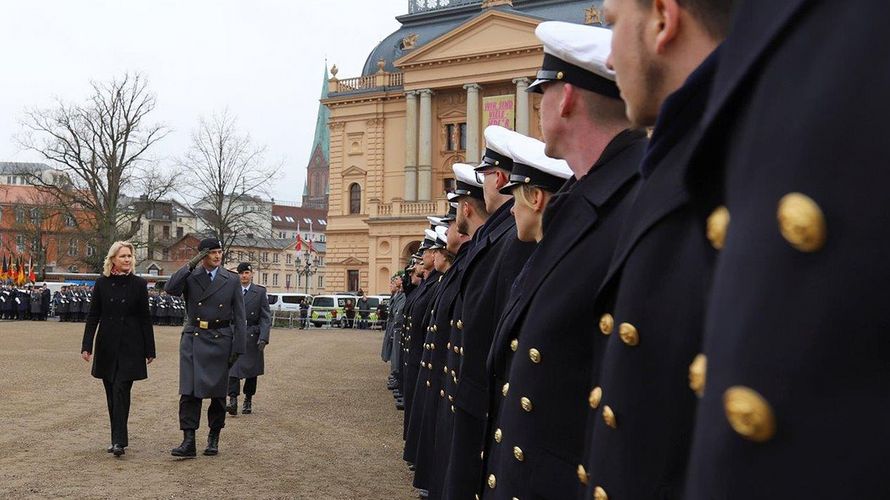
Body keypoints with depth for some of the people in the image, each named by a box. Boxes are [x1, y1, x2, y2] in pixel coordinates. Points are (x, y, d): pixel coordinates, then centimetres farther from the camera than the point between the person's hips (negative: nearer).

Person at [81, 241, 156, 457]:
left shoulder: (139, 284, 0)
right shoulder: (102, 284, 3)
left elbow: (145, 318, 3)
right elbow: (93, 316, 5)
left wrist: (149, 350, 3)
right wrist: (87, 346, -2)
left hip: (130, 346, -2)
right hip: (107, 346, 2)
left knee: (121, 389, -12)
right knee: (112, 393, 8)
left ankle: (119, 441, -11)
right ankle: (117, 438, 18)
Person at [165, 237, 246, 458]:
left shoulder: (232, 280, 3)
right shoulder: (190, 276, 3)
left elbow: (239, 317, 3)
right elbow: (170, 289, -17)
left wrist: (238, 348, -3)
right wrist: (191, 265, -19)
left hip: (220, 340, 1)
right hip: (193, 340, 0)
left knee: (218, 393, 8)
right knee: (189, 392, -7)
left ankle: (214, 439, 22)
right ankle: (188, 442, -3)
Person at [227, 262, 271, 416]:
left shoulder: (260, 292, 1)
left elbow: (266, 317, -2)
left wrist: (263, 338, -12)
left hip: (252, 337, 0)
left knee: (251, 371, 7)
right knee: (232, 369, -12)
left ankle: (248, 401, 20)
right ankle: (233, 401, -14)